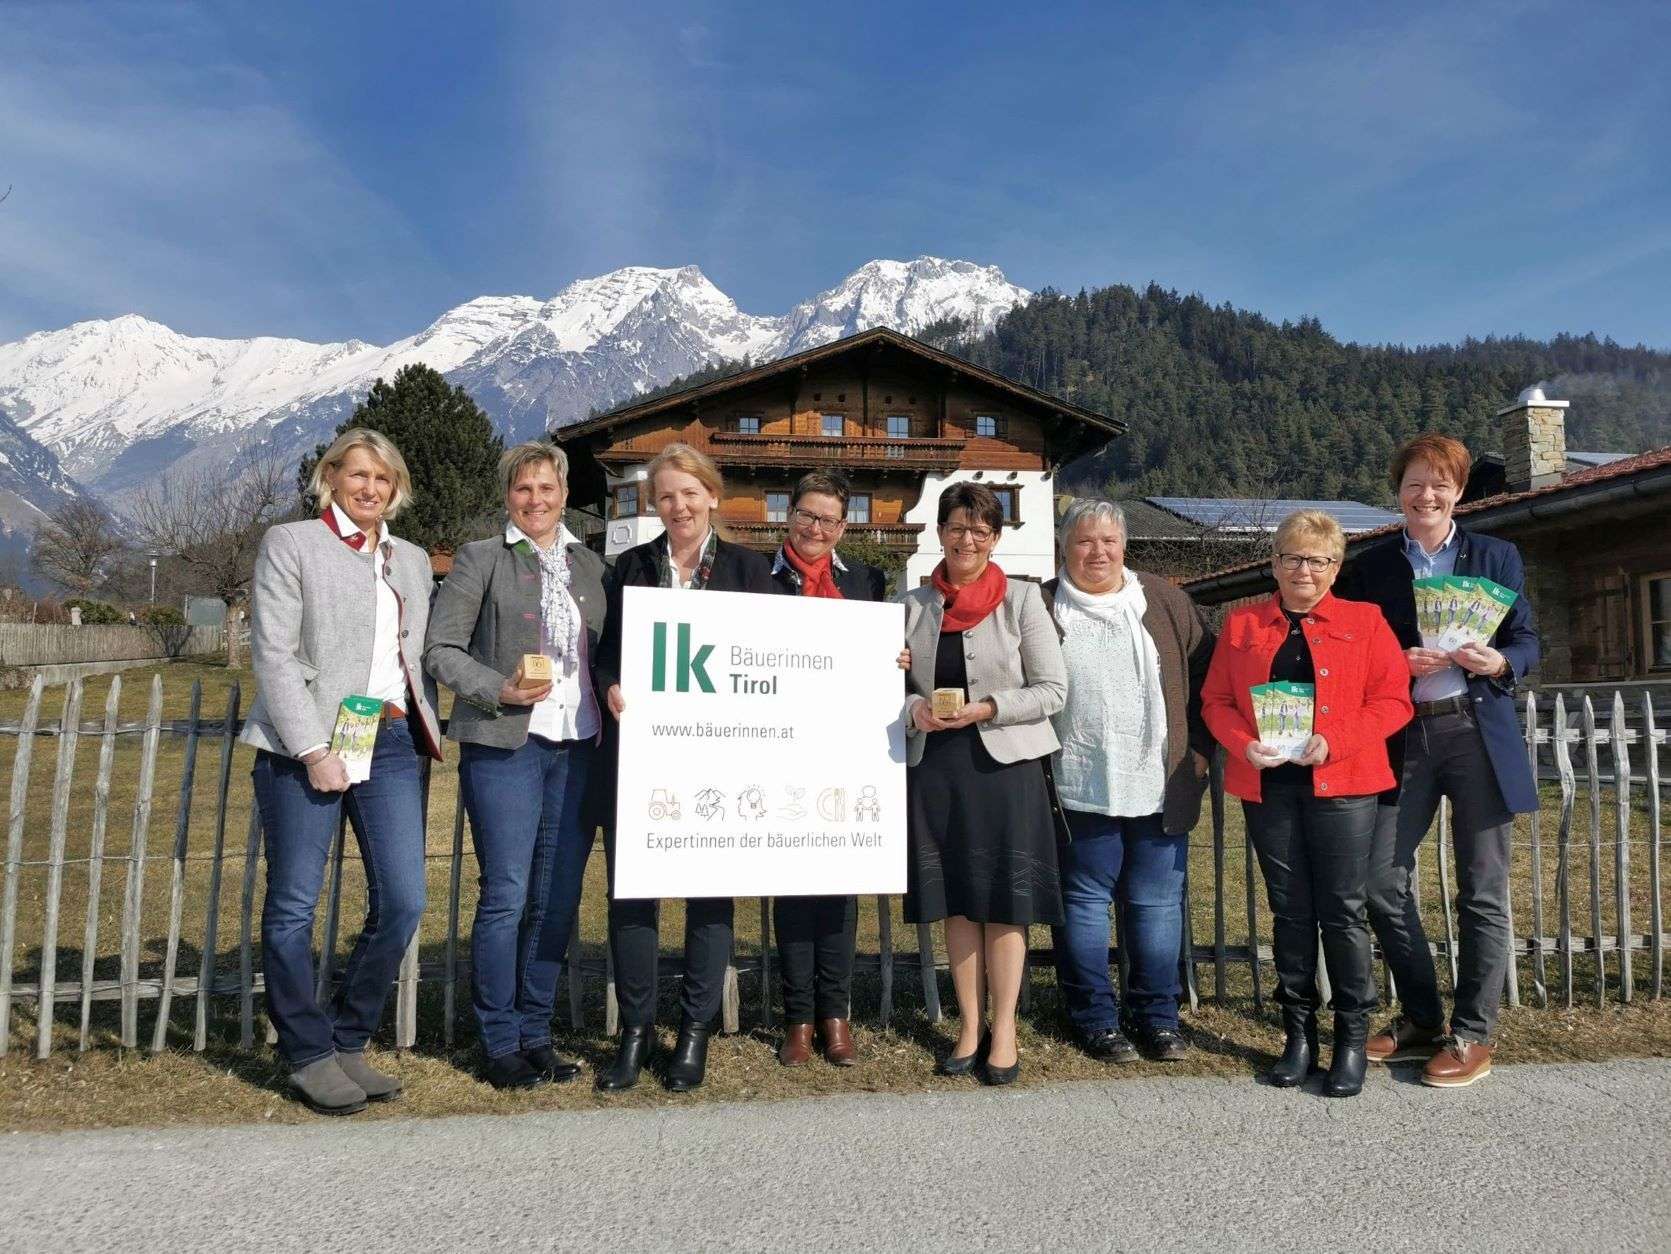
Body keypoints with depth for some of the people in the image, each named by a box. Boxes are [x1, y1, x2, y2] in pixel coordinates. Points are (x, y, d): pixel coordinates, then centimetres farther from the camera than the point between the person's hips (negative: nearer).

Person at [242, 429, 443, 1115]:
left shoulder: (412, 560, 18)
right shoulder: (290, 543, 3)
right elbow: (273, 655, -6)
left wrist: (428, 726, 5)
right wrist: (313, 750, -13)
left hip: (393, 742, 5)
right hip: (308, 742, -4)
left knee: (402, 901, 0)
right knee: (293, 906, 3)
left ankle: (348, 1043, 18)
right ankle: (309, 1056, 18)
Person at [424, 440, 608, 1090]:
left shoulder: (591, 564, 16)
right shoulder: (480, 559, 4)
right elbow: (441, 649, -1)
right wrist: (500, 690, -13)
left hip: (579, 747, 4)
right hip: (504, 744, -4)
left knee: (559, 899, 7)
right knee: (506, 897, -3)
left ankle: (536, 1035, 21)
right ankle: (499, 1044, 12)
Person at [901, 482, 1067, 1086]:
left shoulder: (1022, 599, 0)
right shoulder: (913, 605, 7)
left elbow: (1053, 690, -3)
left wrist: (987, 708, -16)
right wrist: (913, 709, -11)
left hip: (1004, 763, -3)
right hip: (934, 764, 3)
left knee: (1004, 899, 3)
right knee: (956, 899, 10)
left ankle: (1003, 1029, 17)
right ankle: (969, 1025, 23)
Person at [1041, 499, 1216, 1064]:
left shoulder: (1166, 602, 9)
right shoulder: (1041, 609, 3)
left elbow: (1206, 676, 11)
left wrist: (1197, 750, 4)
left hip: (1159, 787, 2)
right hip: (1079, 788, -2)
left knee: (1157, 902, 9)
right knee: (1085, 901, 6)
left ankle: (1158, 1016, 23)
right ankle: (1094, 1018, 20)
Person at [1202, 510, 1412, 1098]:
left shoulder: (1365, 621, 6)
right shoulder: (1241, 625, 11)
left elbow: (1393, 701, -1)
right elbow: (1215, 701, 8)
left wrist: (1334, 741, -16)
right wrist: (1243, 744, -11)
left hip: (1342, 785, -2)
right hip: (1266, 785, 2)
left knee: (1343, 912, 2)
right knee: (1290, 912, 9)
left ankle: (1352, 1038, 16)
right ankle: (1298, 1033, 21)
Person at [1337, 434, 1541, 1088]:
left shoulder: (1498, 557, 8)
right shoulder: (1370, 566, 7)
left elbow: (1527, 642, 8)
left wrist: (1499, 663, -14)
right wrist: (1401, 664, -13)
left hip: (1479, 733, 0)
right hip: (1404, 737, 1)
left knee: (1483, 891, 3)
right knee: (1382, 882, 1)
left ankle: (1471, 1035, 17)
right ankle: (1420, 1019, 21)